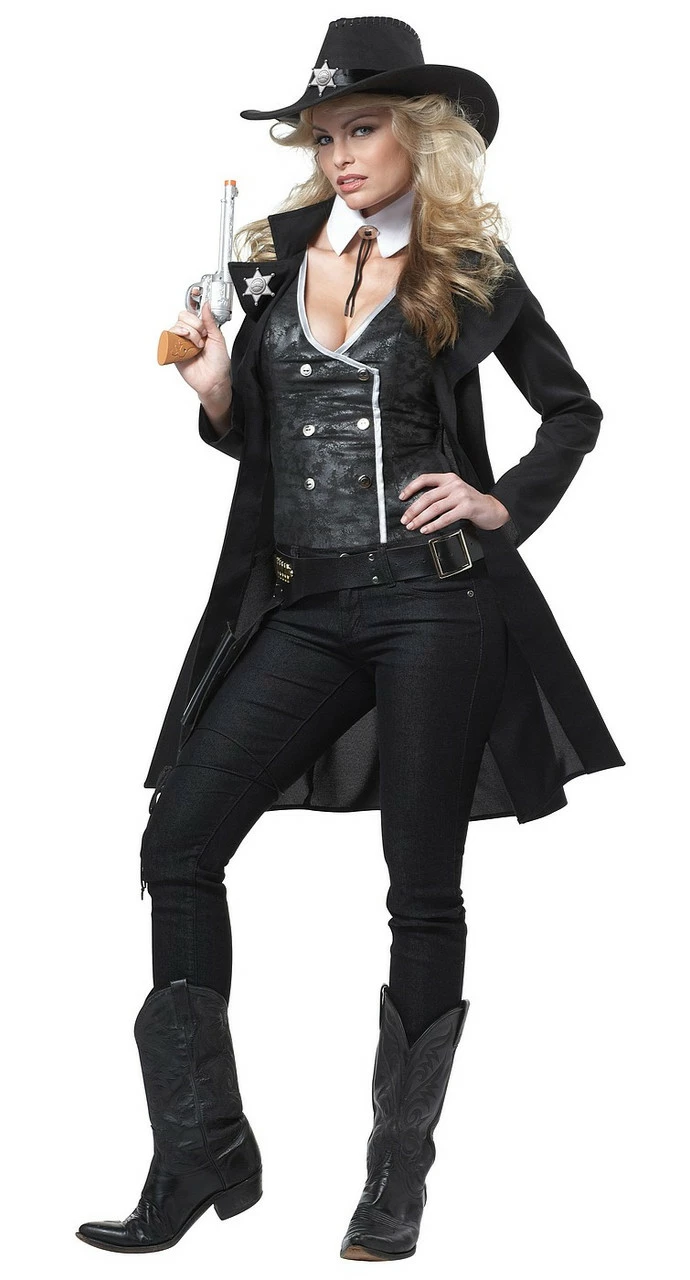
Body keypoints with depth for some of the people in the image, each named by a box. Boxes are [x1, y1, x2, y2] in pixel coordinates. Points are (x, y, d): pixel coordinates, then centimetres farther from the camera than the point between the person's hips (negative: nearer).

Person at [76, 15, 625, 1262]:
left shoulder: (469, 269, 1)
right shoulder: (274, 253, 10)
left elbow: (572, 409, 12)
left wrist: (503, 505, -2)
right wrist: (215, 394, -1)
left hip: (432, 605, -4)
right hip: (303, 608, 4)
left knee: (422, 890, 2)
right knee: (179, 841, -7)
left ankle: (398, 1181, 12)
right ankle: (203, 1153, 0)